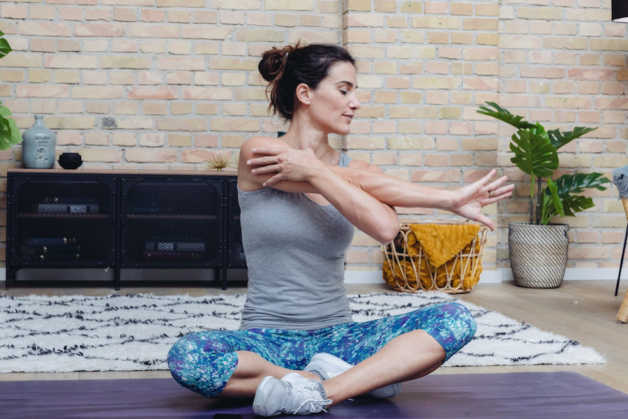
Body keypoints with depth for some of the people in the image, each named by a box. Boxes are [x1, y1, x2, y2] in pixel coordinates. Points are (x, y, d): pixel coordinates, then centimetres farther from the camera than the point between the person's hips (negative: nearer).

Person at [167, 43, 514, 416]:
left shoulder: (352, 168, 7)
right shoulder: (258, 154, -5)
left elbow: (385, 227, -17)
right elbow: (364, 183, -15)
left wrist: (312, 170, -16)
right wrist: (450, 199, -14)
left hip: (337, 337, 3)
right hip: (268, 339, -3)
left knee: (455, 319, -19)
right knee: (185, 356, -35)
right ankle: (363, 379, -22)